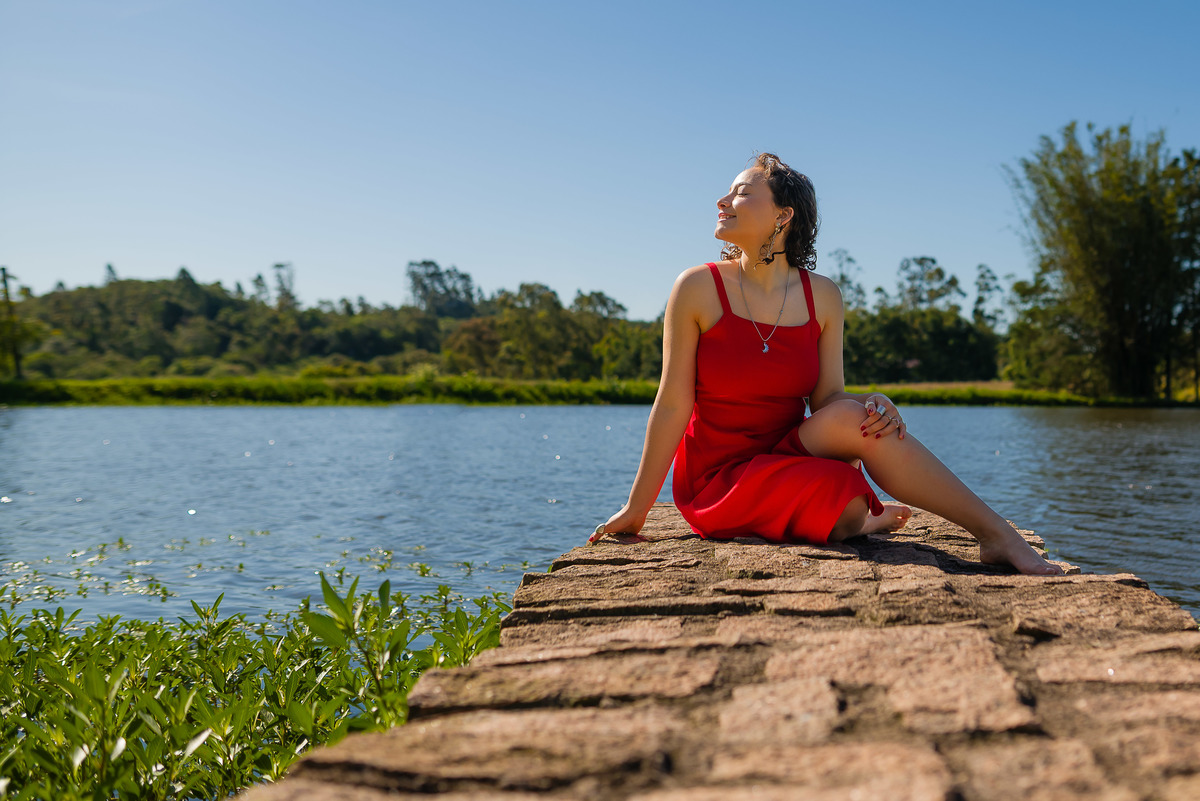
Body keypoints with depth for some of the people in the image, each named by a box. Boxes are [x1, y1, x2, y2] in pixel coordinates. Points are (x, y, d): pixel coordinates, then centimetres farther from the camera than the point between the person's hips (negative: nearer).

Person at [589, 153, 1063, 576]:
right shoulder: (698, 289, -10)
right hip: (717, 480, -3)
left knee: (853, 414, -27)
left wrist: (875, 406, -23)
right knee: (848, 500, -31)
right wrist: (637, 508, -8)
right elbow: (673, 403, -9)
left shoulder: (822, 297, 0)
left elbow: (827, 399, 0)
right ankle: (860, 521, 4)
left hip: (785, 458, 4)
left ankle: (997, 535, -15)